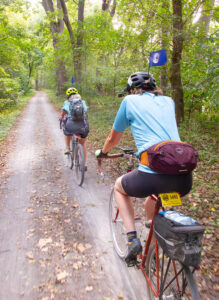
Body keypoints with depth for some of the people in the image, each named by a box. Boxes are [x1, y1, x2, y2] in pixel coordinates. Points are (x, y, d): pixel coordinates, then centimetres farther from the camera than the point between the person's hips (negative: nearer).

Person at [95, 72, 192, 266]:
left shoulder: (130, 101, 10)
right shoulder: (168, 101, 21)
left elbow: (113, 139, 19)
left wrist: (102, 152, 40)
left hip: (151, 177, -5)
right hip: (184, 181, 5)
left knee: (119, 186, 28)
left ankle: (132, 238, 16)